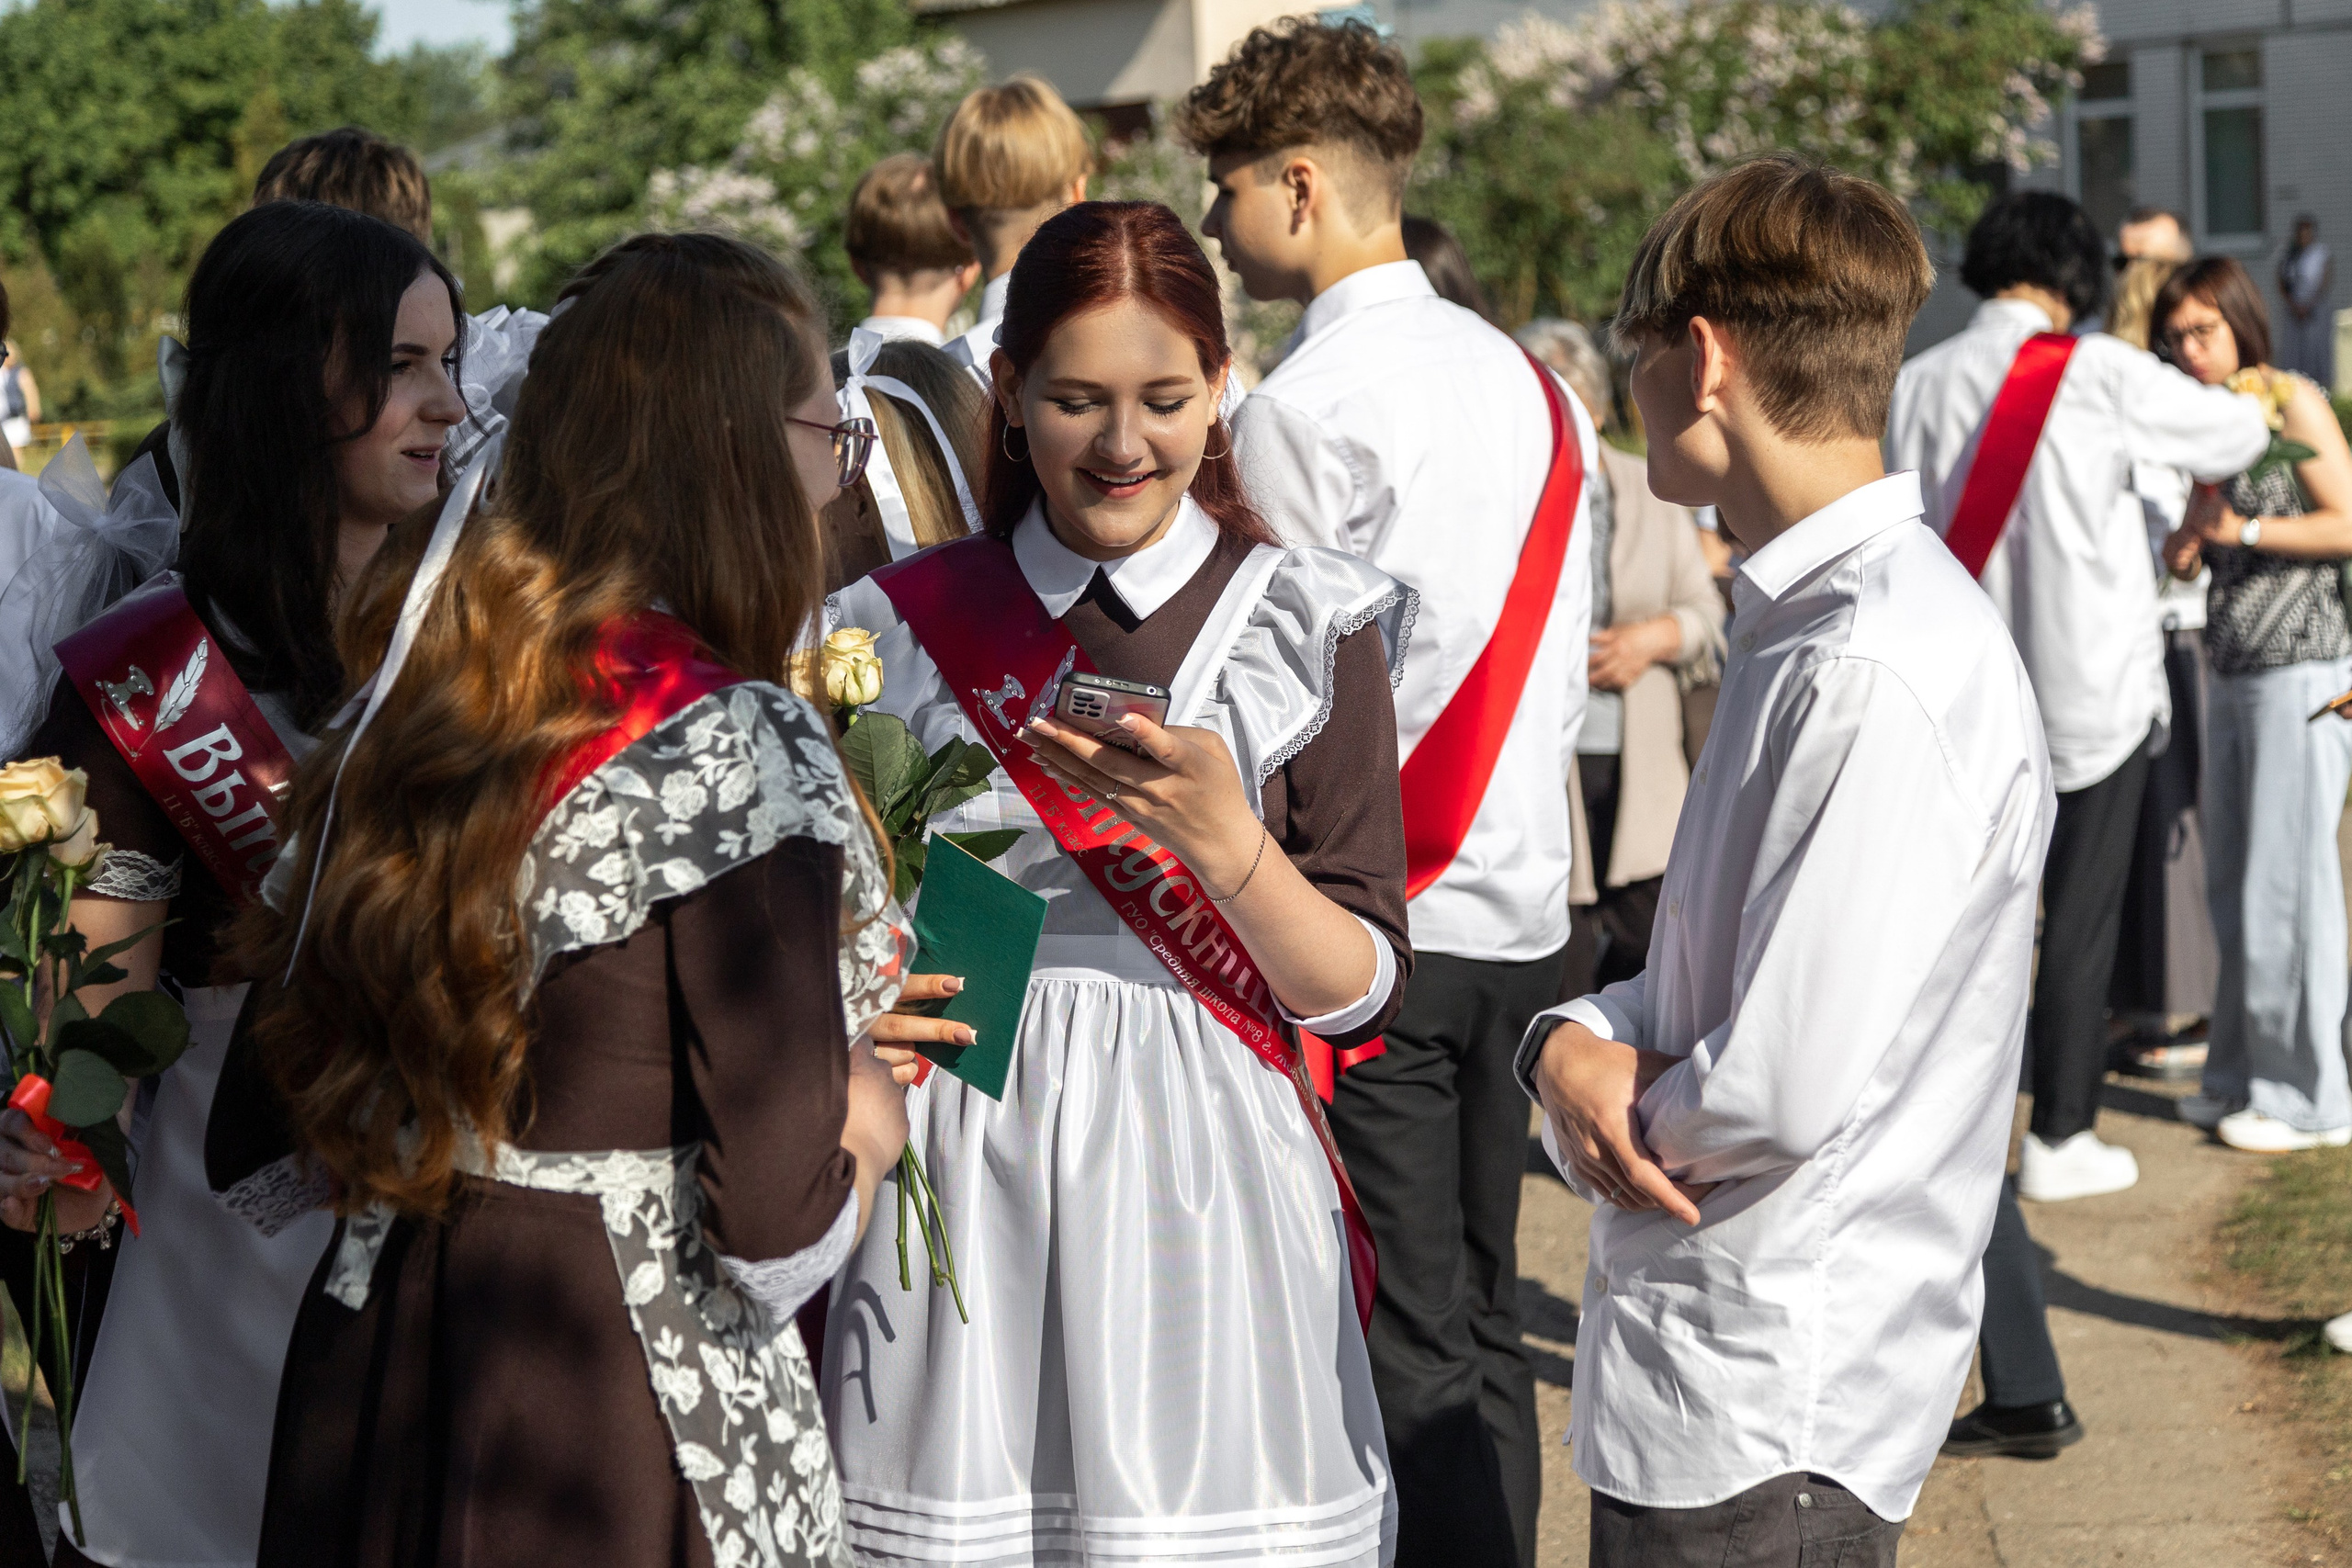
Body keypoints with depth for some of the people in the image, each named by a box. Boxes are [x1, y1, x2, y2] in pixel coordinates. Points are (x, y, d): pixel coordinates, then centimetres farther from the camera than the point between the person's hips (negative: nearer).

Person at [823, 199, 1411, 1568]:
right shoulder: (903, 624, 6)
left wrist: (1221, 840, -19)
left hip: (1201, 1175, -1)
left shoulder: (1305, 623, 1)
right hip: (963, 1180, 2)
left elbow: (1366, 994, -4)